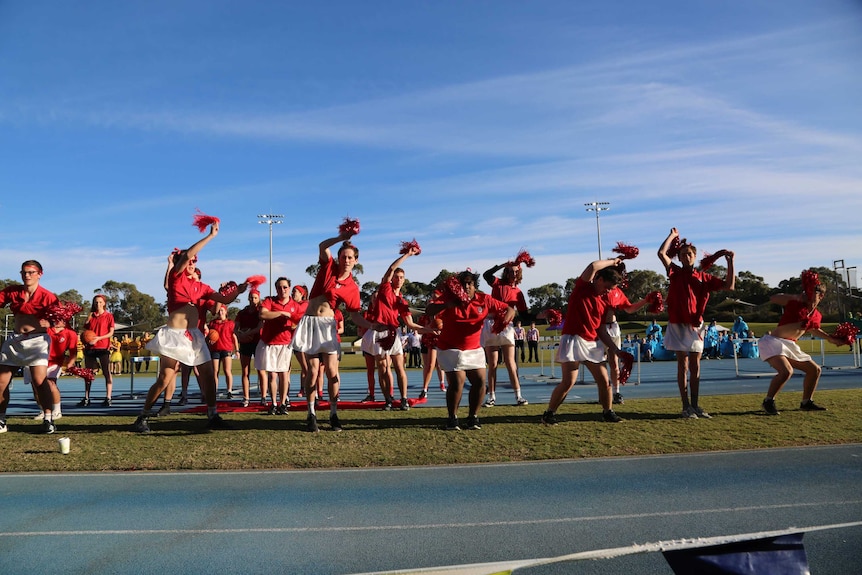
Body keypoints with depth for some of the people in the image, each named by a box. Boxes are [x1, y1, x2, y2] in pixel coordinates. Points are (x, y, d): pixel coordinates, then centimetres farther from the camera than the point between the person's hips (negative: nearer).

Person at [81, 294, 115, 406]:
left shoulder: (109, 316, 2)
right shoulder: (90, 316, 14)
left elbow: (111, 333, -3)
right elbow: (85, 331, 16)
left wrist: (98, 338, -15)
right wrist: (84, 341, -3)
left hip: (103, 347, -5)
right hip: (90, 348, 5)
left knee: (107, 373, -5)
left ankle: (108, 398, -4)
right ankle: (86, 398, 16)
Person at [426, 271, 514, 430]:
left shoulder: (484, 300, -2)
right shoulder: (449, 299, -9)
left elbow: (509, 309, 1)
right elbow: (429, 311, -23)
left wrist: (505, 320, -22)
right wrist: (447, 305, -41)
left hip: (474, 349, 4)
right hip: (450, 349, -4)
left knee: (480, 381, -2)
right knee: (457, 381, -13)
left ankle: (473, 417, 16)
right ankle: (452, 419, 6)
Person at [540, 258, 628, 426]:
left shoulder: (605, 301, 14)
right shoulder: (582, 287, -2)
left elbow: (600, 329, 15)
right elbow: (593, 266, -21)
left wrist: (616, 350, 10)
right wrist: (612, 262, -6)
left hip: (593, 344, 7)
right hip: (573, 340, -7)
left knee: (604, 380, 7)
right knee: (568, 382, -10)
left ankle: (608, 412, 27)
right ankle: (549, 414, 4)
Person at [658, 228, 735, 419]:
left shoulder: (704, 277, 9)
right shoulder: (675, 272, 2)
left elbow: (729, 285, 5)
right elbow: (661, 253, -11)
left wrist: (730, 262, 2)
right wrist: (673, 235, 1)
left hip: (696, 326, 3)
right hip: (678, 325, -3)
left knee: (695, 366, 7)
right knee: (683, 365, -2)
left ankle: (695, 405, 14)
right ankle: (686, 407, 1)